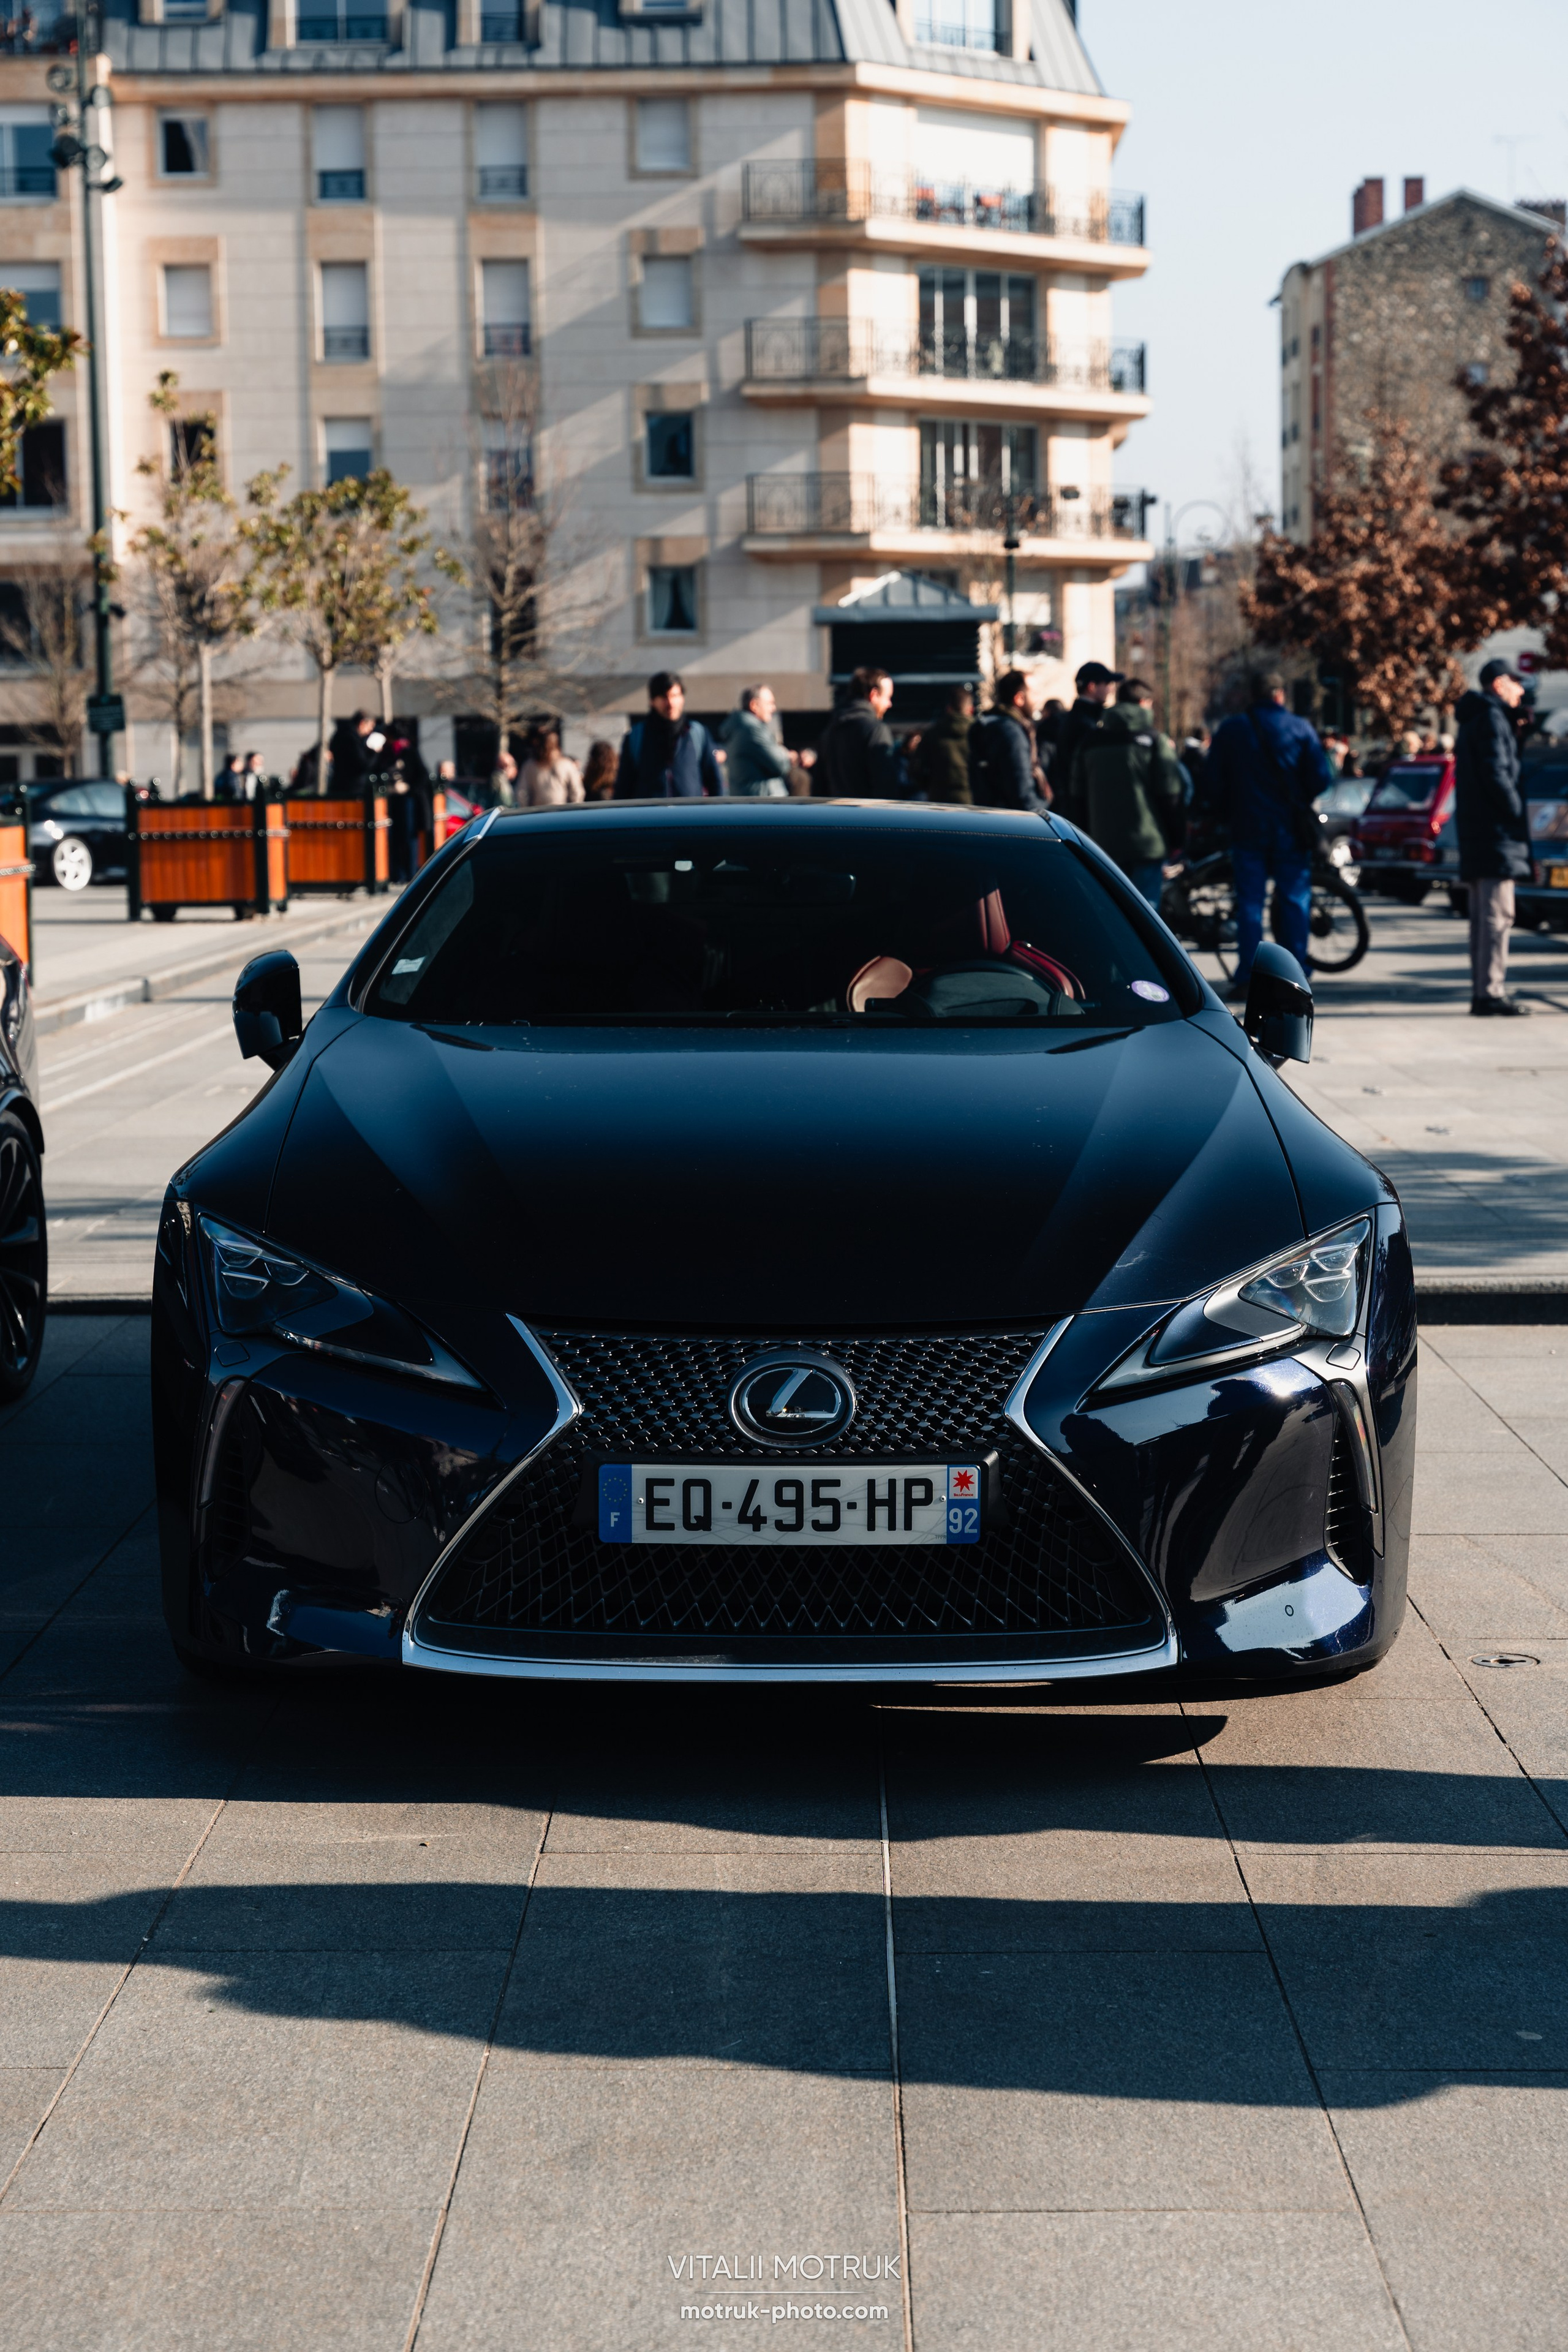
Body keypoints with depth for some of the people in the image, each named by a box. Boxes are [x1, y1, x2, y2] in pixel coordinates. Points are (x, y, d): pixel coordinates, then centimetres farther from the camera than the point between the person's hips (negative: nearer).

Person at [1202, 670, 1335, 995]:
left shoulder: (1229, 730, 2)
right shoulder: (1301, 729, -1)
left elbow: (1213, 785, 1)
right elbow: (1321, 778, -5)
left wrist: (1227, 817, 15)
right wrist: (1301, 803, 13)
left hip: (1247, 830, 1)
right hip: (1290, 830, -1)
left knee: (1249, 903, 2)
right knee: (1295, 901, 6)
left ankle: (1246, 978, -4)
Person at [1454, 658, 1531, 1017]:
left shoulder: (1473, 721, 22)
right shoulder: (1492, 718, -9)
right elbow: (1496, 775, -19)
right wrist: (1518, 813, -12)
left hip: (1476, 834, 10)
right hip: (1496, 833, -10)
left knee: (1485, 916, 11)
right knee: (1498, 915, -12)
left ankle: (1483, 990, 12)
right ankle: (1491, 991, -14)